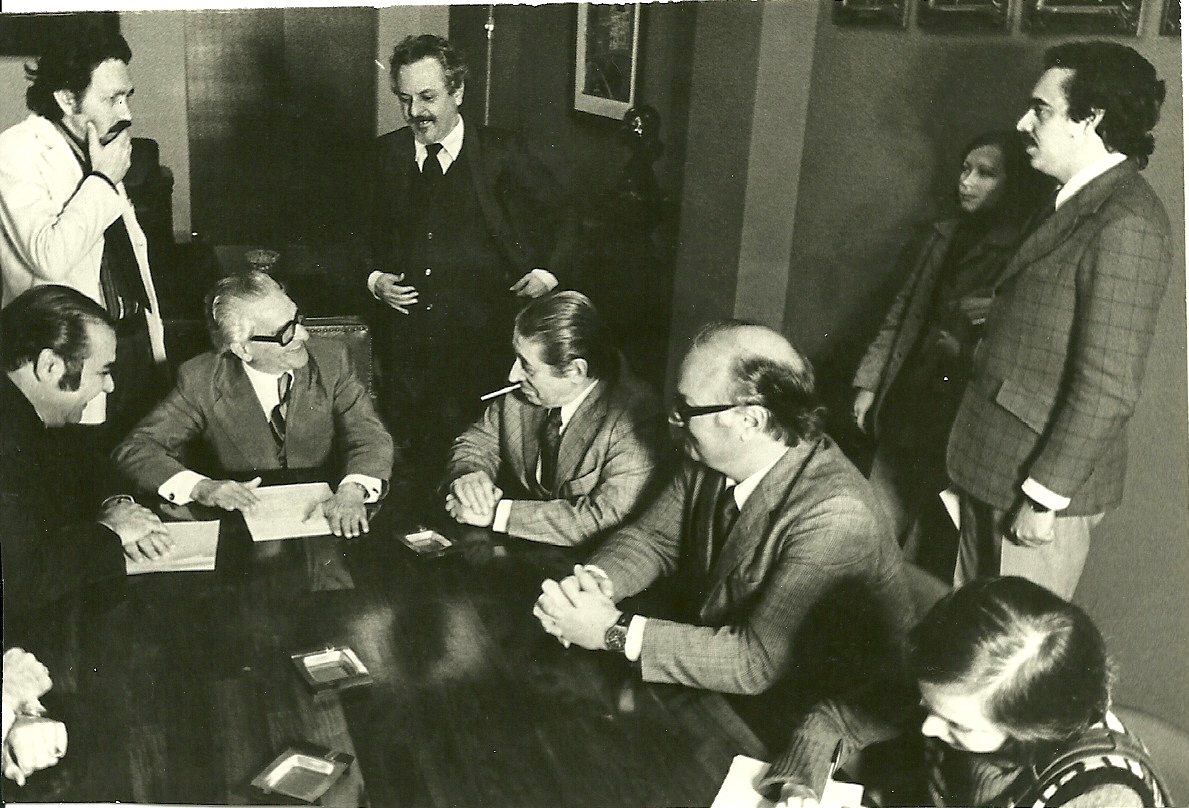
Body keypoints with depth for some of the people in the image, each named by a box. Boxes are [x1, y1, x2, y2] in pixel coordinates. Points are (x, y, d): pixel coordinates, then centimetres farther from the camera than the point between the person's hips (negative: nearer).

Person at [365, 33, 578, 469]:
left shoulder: (501, 152, -1)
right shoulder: (386, 154, 7)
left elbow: (562, 215, 9)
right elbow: (366, 236, 17)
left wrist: (548, 271, -3)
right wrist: (374, 279, 0)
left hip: (482, 343, -2)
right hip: (405, 348, 3)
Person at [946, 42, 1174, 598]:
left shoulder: (1128, 224, -18)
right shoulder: (1074, 202, 12)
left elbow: (1108, 387, -21)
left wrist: (1044, 495, -19)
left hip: (1039, 479, -9)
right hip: (991, 469, 9)